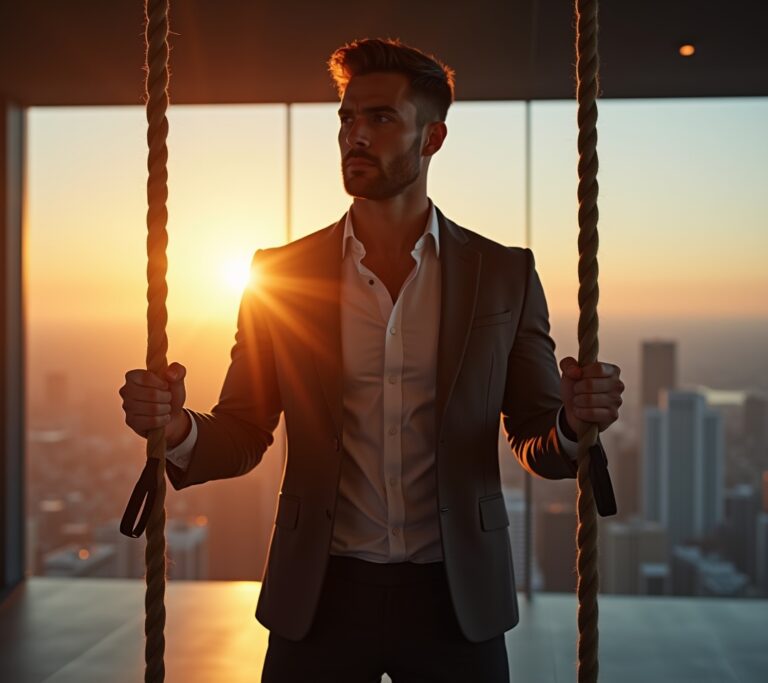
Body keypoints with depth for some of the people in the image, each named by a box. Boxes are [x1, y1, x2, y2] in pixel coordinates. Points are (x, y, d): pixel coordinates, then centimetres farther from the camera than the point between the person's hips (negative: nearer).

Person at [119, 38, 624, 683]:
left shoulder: (505, 275, -1)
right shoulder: (280, 273, 0)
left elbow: (537, 446, 2)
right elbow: (244, 434, 3)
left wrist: (574, 424, -20)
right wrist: (178, 429, -18)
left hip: (455, 599, 0)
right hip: (320, 597, 0)